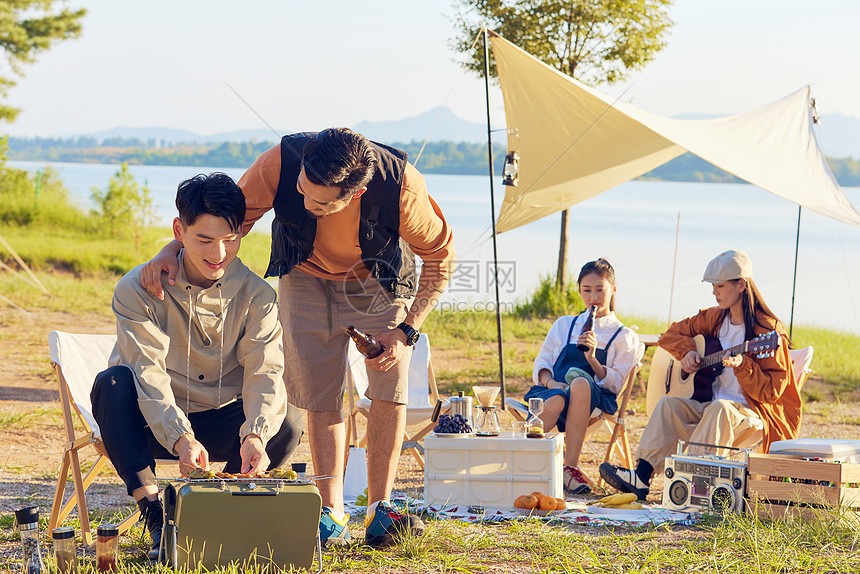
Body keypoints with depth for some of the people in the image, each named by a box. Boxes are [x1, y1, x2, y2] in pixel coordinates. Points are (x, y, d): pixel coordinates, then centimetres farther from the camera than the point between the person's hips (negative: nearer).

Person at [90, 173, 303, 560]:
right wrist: (181, 438, -43)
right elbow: (148, 373, -26)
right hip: (155, 424, -1)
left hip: (222, 422, 1)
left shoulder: (256, 295, -8)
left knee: (287, 421, -27)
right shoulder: (137, 290, -15)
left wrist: (255, 434, -40)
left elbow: (264, 372, -19)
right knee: (112, 383, -32)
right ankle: (155, 516, -28)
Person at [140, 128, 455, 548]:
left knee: (390, 384, -15)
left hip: (378, 280, -1)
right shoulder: (283, 160, -36)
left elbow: (440, 257, -18)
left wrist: (406, 329, -21)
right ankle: (331, 514, 2)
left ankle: (379, 508, -4)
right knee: (319, 394, -5)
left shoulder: (402, 187, -37)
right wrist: (172, 250, -34)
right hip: (306, 275, 1)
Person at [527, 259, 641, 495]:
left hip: (596, 398, -1)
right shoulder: (565, 324, 25)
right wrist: (550, 382, -8)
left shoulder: (624, 336, 16)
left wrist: (592, 358, -12)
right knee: (556, 400, -39)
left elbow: (614, 384, 5)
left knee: (580, 382, -41)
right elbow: (541, 363, 15)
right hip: (555, 389, 2)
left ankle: (571, 467, -39)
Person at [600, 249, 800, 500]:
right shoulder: (715, 318, 10)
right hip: (711, 406, 7)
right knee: (669, 404, -16)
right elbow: (672, 334, 22)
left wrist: (742, 366, -30)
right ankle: (642, 476, -28)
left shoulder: (768, 330, -11)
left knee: (720, 408, -37)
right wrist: (687, 352, 1)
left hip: (754, 417, -7)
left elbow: (771, 391, -15)